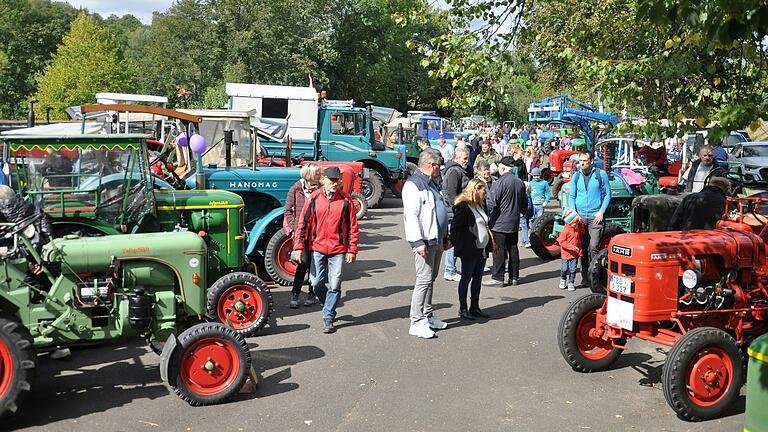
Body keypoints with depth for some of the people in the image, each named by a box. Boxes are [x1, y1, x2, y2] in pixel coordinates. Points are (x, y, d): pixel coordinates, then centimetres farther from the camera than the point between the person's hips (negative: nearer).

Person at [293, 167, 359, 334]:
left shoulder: (346, 200, -3)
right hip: (317, 247, 1)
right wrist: (298, 246, -3)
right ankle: (329, 305, 33)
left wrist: (352, 250, -1)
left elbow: (352, 226, 1)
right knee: (316, 282, 6)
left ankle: (328, 318, 12)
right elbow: (303, 223, 2)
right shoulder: (314, 198, -2)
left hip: (338, 249, -1)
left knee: (334, 285, 0)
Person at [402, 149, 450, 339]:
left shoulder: (432, 183, 19)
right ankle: (417, 323, -4)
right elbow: (411, 215, -20)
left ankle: (428, 315, 25)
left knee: (431, 279, 15)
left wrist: (445, 237, 24)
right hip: (424, 241, -10)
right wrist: (418, 242, -24)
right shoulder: (413, 185, -13)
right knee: (424, 280, -9)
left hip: (436, 240, 10)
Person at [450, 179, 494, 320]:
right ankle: (463, 309, 13)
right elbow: (455, 227, -15)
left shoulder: (481, 205, 14)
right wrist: (456, 243, -15)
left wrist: (490, 243, 16)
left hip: (482, 249, 8)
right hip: (469, 250, -8)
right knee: (466, 279, 2)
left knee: (477, 279, 13)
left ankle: (475, 308, 22)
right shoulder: (463, 206, -14)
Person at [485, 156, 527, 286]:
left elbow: (493, 204, -16)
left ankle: (497, 278, 0)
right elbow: (524, 204, 17)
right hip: (514, 223, 7)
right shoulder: (520, 183, 7)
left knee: (499, 250, -3)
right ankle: (514, 277, 16)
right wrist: (522, 212, 35)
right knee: (513, 249, 11)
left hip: (500, 223, -7)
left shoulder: (500, 183, -15)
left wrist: (488, 219, -7)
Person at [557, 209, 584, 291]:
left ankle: (571, 283, 17)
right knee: (564, 269, 5)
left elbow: (582, 234, 19)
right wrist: (572, 247, -23)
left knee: (572, 270, 5)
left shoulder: (578, 228, 2)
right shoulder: (566, 230, -17)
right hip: (566, 254, -4)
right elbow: (561, 242, -18)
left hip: (575, 254, 4)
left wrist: (581, 224, 2)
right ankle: (562, 280, 31)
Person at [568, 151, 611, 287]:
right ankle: (585, 276, 14)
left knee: (593, 247, -12)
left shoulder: (601, 174, -1)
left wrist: (601, 211, -6)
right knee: (582, 248, 5)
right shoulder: (576, 176, 8)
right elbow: (572, 196, 13)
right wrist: (573, 212, -1)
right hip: (580, 216, 3)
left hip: (595, 216, -3)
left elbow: (607, 194, 4)